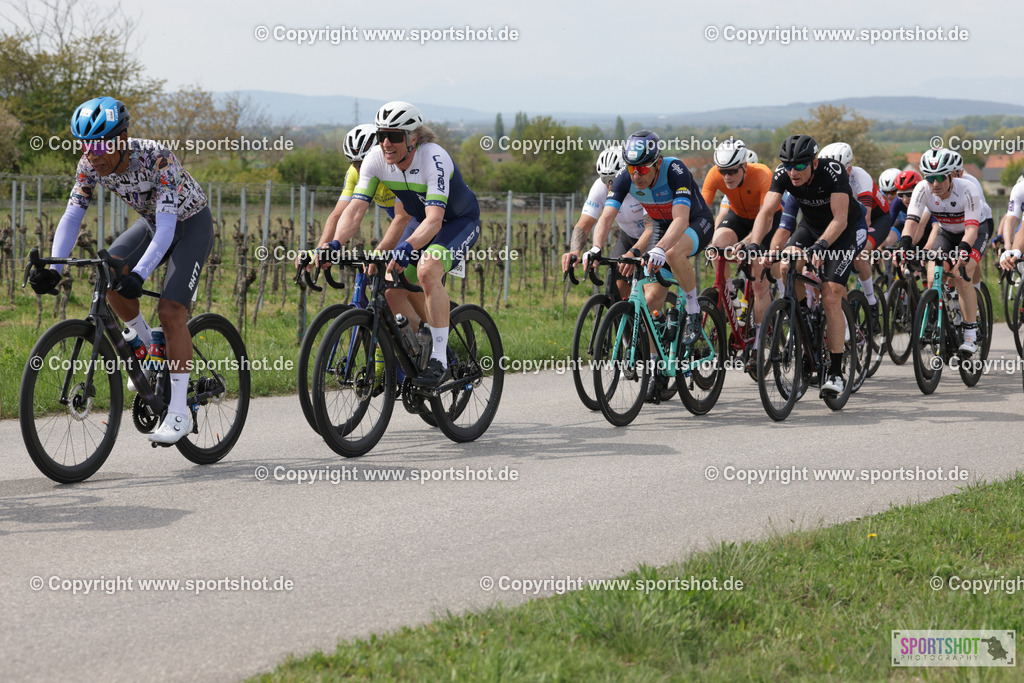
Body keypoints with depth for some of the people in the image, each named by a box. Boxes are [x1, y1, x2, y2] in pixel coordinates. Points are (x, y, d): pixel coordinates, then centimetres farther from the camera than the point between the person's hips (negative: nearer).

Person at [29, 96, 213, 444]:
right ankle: (146, 344, 7)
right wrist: (53, 269, -31)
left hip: (192, 224, -6)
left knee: (171, 311, -19)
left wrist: (139, 275, -52)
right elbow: (72, 216, -16)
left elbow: (167, 226, -41)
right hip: (151, 222, 6)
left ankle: (179, 412, -13)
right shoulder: (90, 165, -19)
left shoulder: (158, 159, -36)